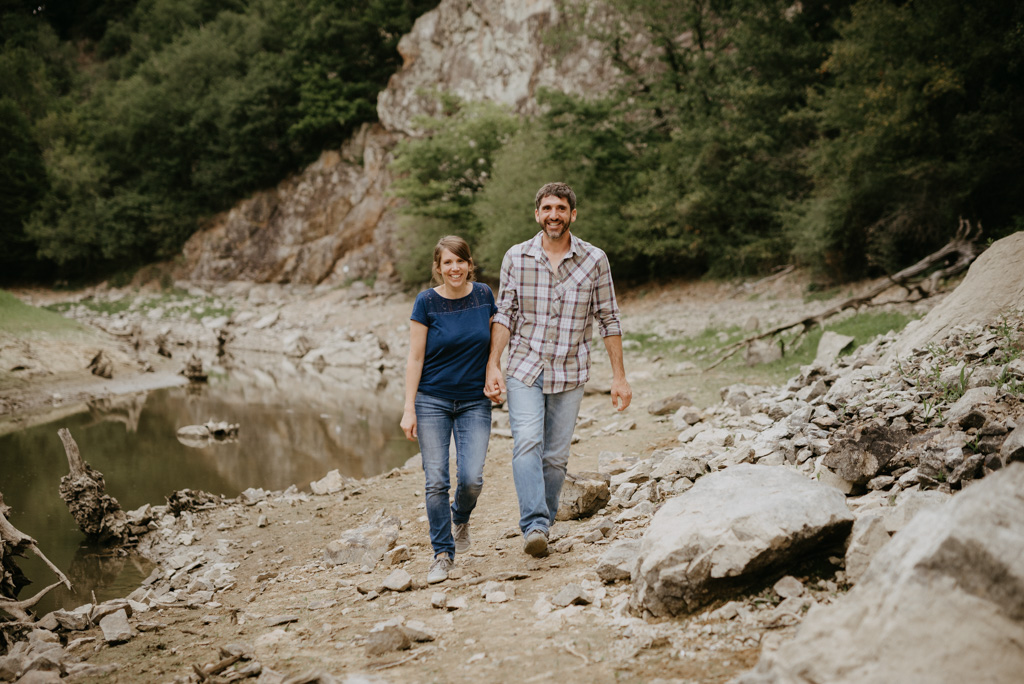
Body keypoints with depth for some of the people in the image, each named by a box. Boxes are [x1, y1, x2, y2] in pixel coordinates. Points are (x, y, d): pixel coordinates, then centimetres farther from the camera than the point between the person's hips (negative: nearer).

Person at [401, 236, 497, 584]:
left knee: (471, 479, -9)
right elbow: (415, 358, -5)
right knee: (436, 481, -4)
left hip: (474, 402, 2)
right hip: (432, 401, -2)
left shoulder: (484, 295, 1)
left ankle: (461, 517, 25)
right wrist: (409, 409, -9)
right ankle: (443, 553, 11)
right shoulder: (427, 302, -7)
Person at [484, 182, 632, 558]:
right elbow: (504, 315, 3)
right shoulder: (516, 257, 1)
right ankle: (534, 527, -24)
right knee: (527, 443, -19)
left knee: (555, 457, 3)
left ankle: (542, 526, 18)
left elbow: (608, 320, 4)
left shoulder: (595, 260, 0)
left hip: (570, 373, 1)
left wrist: (619, 377, 1)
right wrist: (493, 366, -6)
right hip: (524, 370, -1)